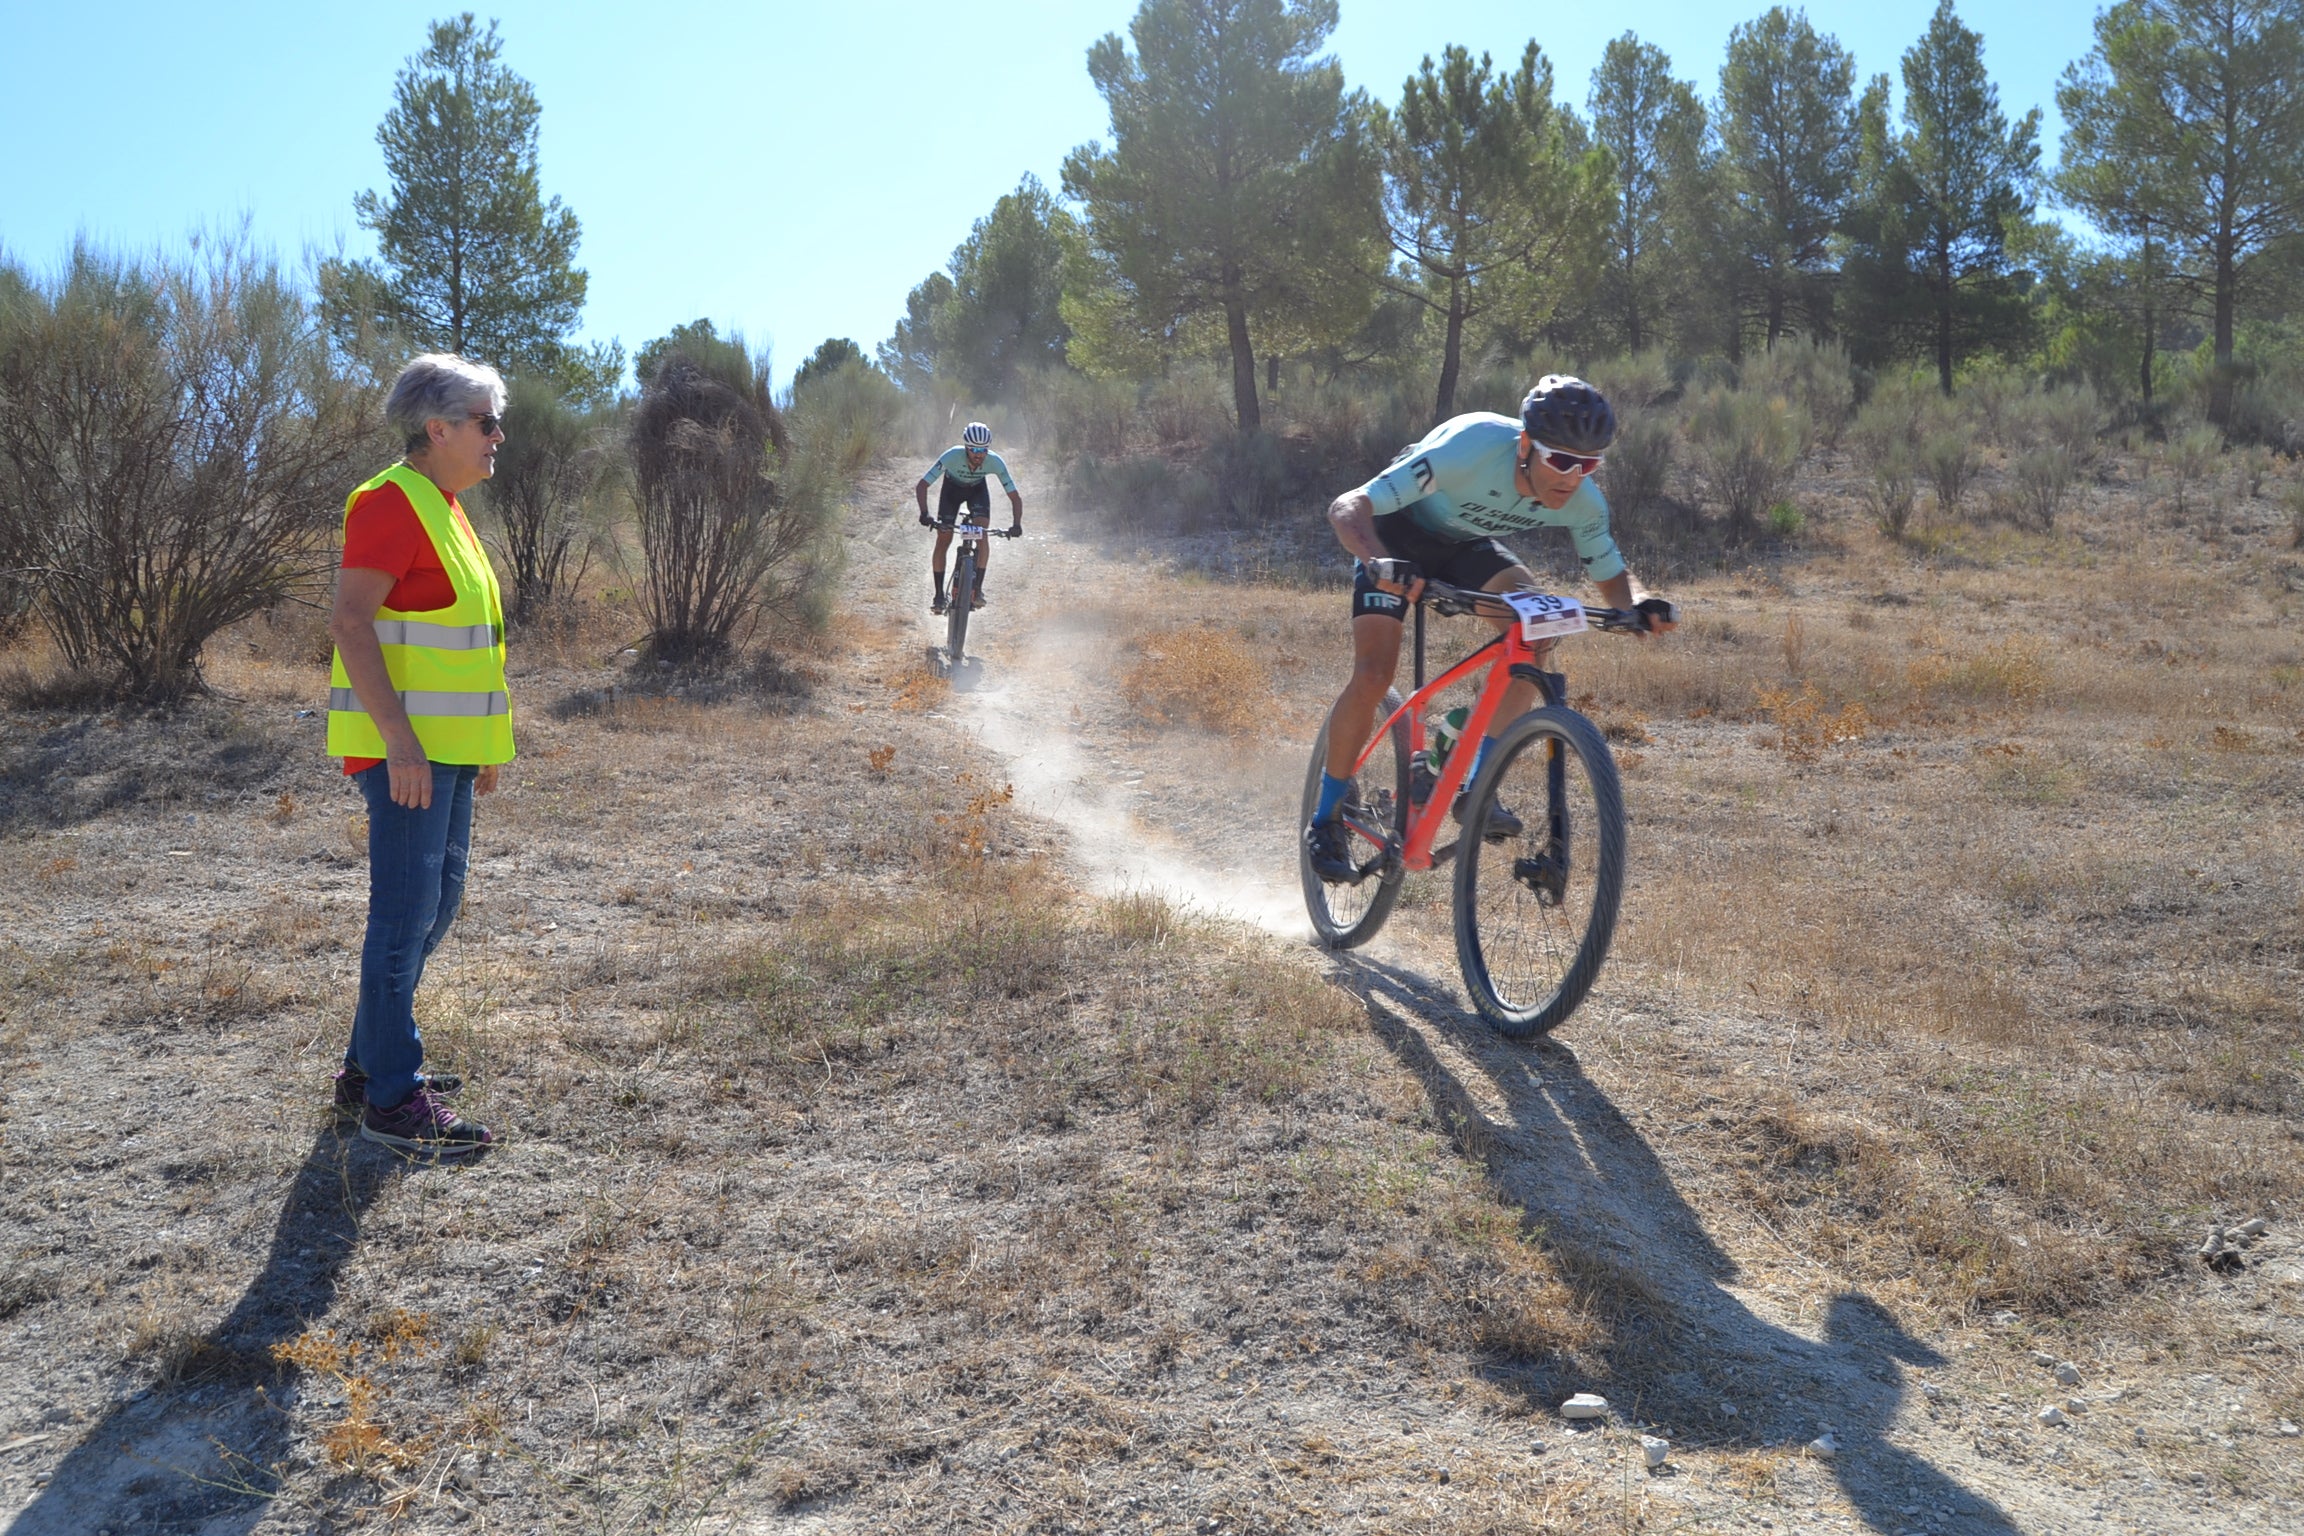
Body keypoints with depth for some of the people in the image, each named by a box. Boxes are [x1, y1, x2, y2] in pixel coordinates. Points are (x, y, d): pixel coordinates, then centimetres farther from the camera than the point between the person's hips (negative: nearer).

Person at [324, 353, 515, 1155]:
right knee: (406, 914, -6)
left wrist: (482, 741, 22)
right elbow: (350, 622, -21)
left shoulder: (442, 508, 17)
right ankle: (392, 1100, 2)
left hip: (445, 744, 10)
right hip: (406, 748, -10)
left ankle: (370, 1067, 26)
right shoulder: (392, 502, -13)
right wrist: (400, 741, -26)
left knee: (437, 903, 15)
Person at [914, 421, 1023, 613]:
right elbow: (921, 486, -35)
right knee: (943, 539, -11)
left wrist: (1016, 524, -44)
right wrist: (924, 514, -49)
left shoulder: (995, 462, -34)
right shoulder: (952, 456, -37)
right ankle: (939, 594, -2)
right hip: (952, 487, -1)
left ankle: (978, 588, -11)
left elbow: (1015, 497, -28)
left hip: (978, 489, 1)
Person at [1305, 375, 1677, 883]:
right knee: (1373, 674, -19)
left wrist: (1641, 603, -29)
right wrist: (1378, 563, -60)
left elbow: (1612, 577, -5)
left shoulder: (1584, 504, -23)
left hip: (1468, 546, 5)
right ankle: (1326, 820, 0)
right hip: (1399, 535, -4)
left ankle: (1473, 788, -15)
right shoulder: (1470, 449, -38)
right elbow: (1347, 508, -40)